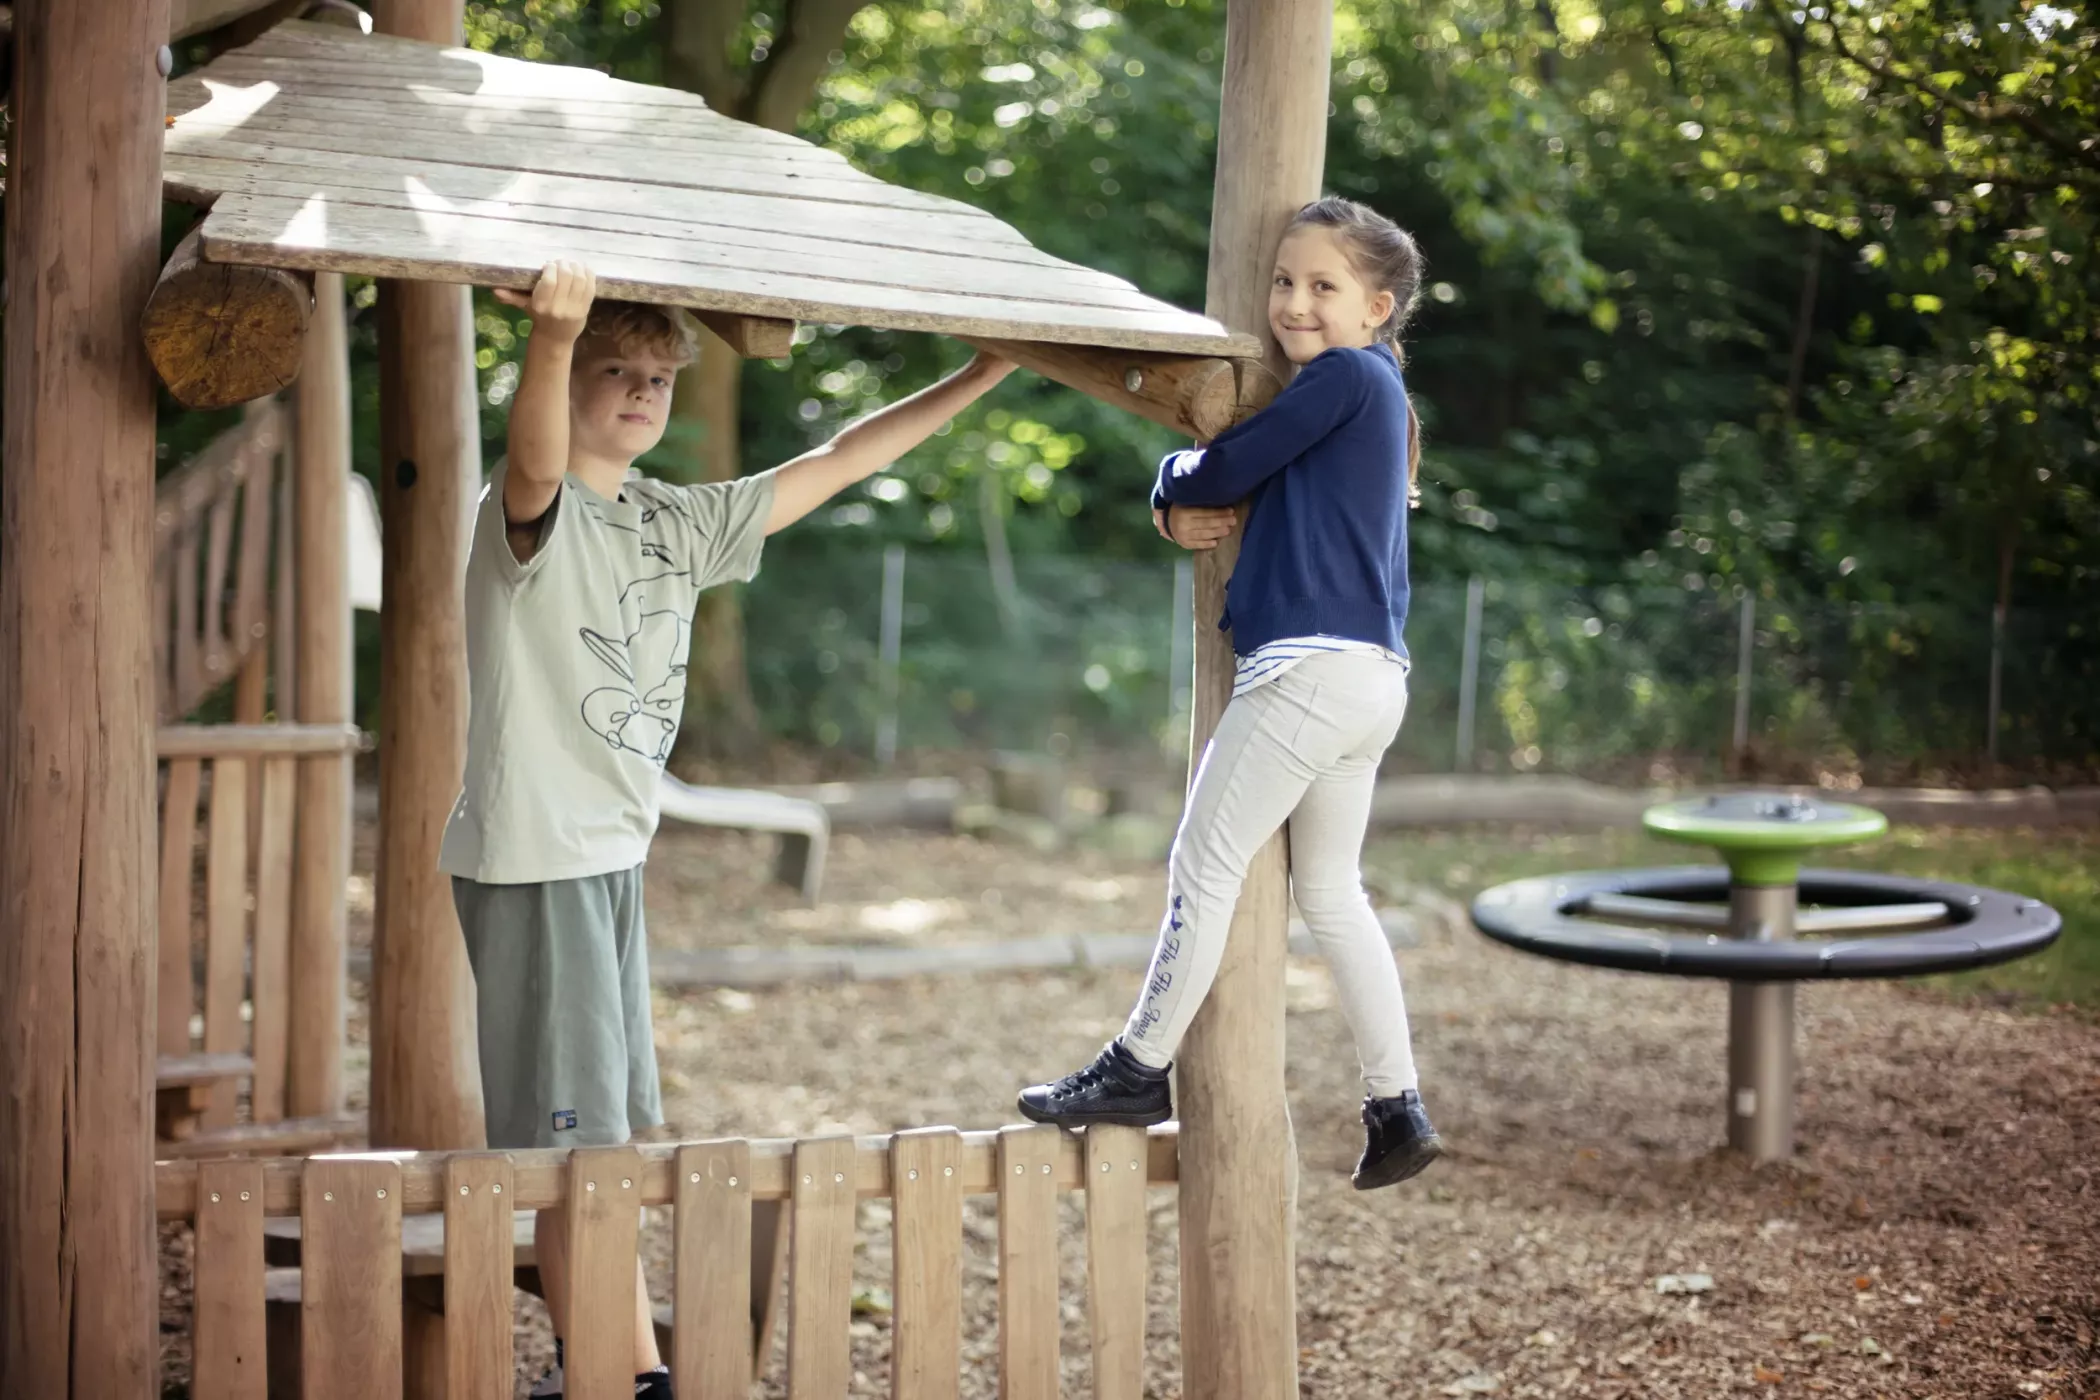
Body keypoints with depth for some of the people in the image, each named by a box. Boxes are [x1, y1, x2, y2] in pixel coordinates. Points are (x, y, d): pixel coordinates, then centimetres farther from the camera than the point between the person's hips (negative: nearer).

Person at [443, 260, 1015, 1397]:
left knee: (602, 1131, 15)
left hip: (611, 856, 8)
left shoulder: (682, 525, 11)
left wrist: (985, 373, 14)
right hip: (531, 860, -8)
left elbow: (836, 463, 14)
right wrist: (553, 335, -57)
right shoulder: (535, 518, -12)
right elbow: (537, 465, -37)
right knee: (574, 1140, -6)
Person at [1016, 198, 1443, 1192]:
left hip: (1310, 665, -10)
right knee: (1328, 891, 16)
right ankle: (1396, 1108, 18)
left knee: (1205, 861, -1)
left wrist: (1172, 477, 11)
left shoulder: (1345, 376, -9)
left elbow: (1223, 473, -11)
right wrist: (1177, 514, 1)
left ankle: (1138, 1071, 9)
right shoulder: (1372, 394, 21)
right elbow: (1246, 493, 22)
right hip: (1371, 678, 10)